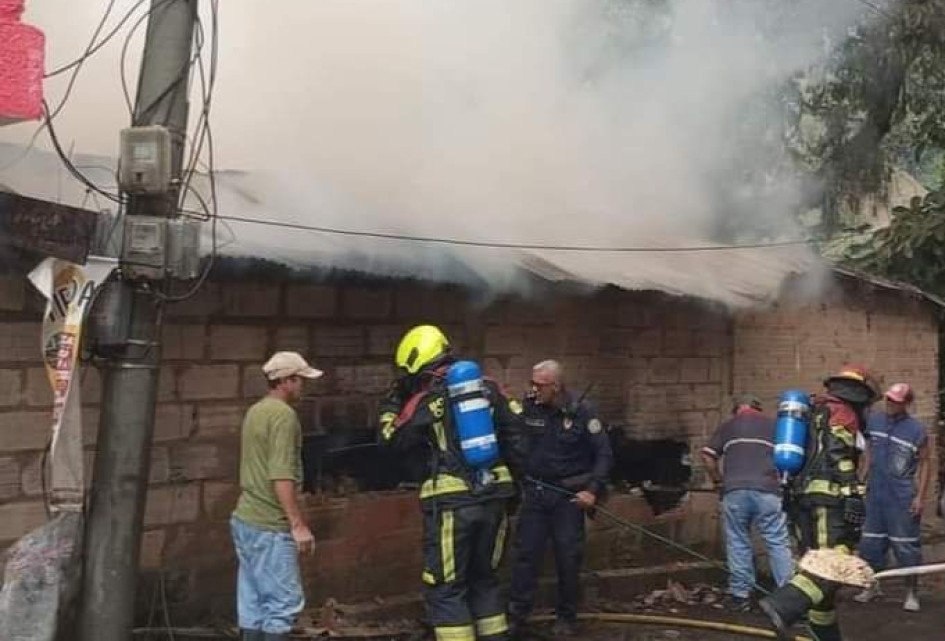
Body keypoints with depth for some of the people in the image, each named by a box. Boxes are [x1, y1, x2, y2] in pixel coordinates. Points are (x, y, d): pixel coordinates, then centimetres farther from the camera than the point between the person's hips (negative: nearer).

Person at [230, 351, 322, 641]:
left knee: (253, 603, 12)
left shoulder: (255, 411, 14)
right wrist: (298, 524, -20)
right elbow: (281, 477, -23)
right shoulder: (283, 414, -15)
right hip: (269, 527, -9)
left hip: (246, 519, 9)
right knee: (284, 601, -4)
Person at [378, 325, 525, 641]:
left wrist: (392, 402, 19)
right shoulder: (488, 388, 8)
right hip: (493, 499, 6)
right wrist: (511, 473, 16)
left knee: (446, 589, 3)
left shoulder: (425, 400, -6)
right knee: (484, 579, 20)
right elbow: (518, 433, 8)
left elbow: (394, 441, 6)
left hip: (452, 503, -6)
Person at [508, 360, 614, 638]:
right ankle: (517, 613, 12)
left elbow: (604, 453, -7)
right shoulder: (527, 408, -4)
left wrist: (593, 489, -13)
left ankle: (566, 617, 20)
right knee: (526, 553, 2)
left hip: (568, 494, -2)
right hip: (534, 491, 2)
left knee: (568, 557, 6)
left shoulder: (580, 412, -10)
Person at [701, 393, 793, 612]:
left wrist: (718, 480, 21)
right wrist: (783, 482, 25)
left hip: (734, 491, 0)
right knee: (778, 543, 2)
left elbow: (708, 456, 9)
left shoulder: (728, 426, 18)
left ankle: (740, 595, 11)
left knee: (738, 543, 8)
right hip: (768, 491, 0)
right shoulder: (774, 426, 19)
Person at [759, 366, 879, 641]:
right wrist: (854, 497, -20)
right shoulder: (842, 412, -1)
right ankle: (781, 607, -34)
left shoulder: (813, 412, 27)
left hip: (800, 495, 9)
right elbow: (839, 456, -15)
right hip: (827, 497, -9)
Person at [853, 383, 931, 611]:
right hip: (875, 494, 4)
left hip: (902, 498, -4)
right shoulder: (874, 421, 2)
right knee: (871, 542, 11)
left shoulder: (917, 430, -8)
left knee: (906, 546, 1)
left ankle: (911, 594, 13)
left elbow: (925, 463, -4)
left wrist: (920, 496, -8)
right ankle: (872, 587, 26)